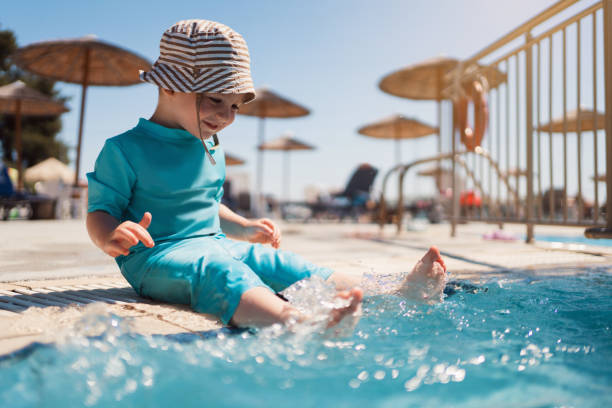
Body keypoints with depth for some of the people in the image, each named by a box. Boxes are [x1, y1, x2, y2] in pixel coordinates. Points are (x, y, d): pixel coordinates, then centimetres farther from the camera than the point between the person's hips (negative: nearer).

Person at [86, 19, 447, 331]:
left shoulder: (211, 150, 17)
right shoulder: (126, 149, -6)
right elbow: (99, 211, -6)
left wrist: (245, 229, 19)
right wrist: (112, 238, -28)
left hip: (217, 246, 7)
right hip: (158, 254, -6)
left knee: (287, 265, -10)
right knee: (217, 272, -38)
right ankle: (297, 323, -65)